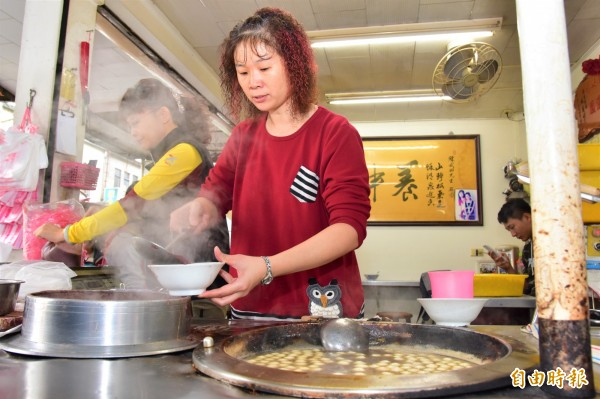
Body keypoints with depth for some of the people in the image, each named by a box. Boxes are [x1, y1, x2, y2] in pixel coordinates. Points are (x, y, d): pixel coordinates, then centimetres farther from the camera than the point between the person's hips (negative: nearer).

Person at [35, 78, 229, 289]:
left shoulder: (185, 151, -12)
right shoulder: (168, 153, 20)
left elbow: (135, 204, -16)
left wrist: (66, 234, -10)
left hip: (199, 256, -9)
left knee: (122, 245, -18)